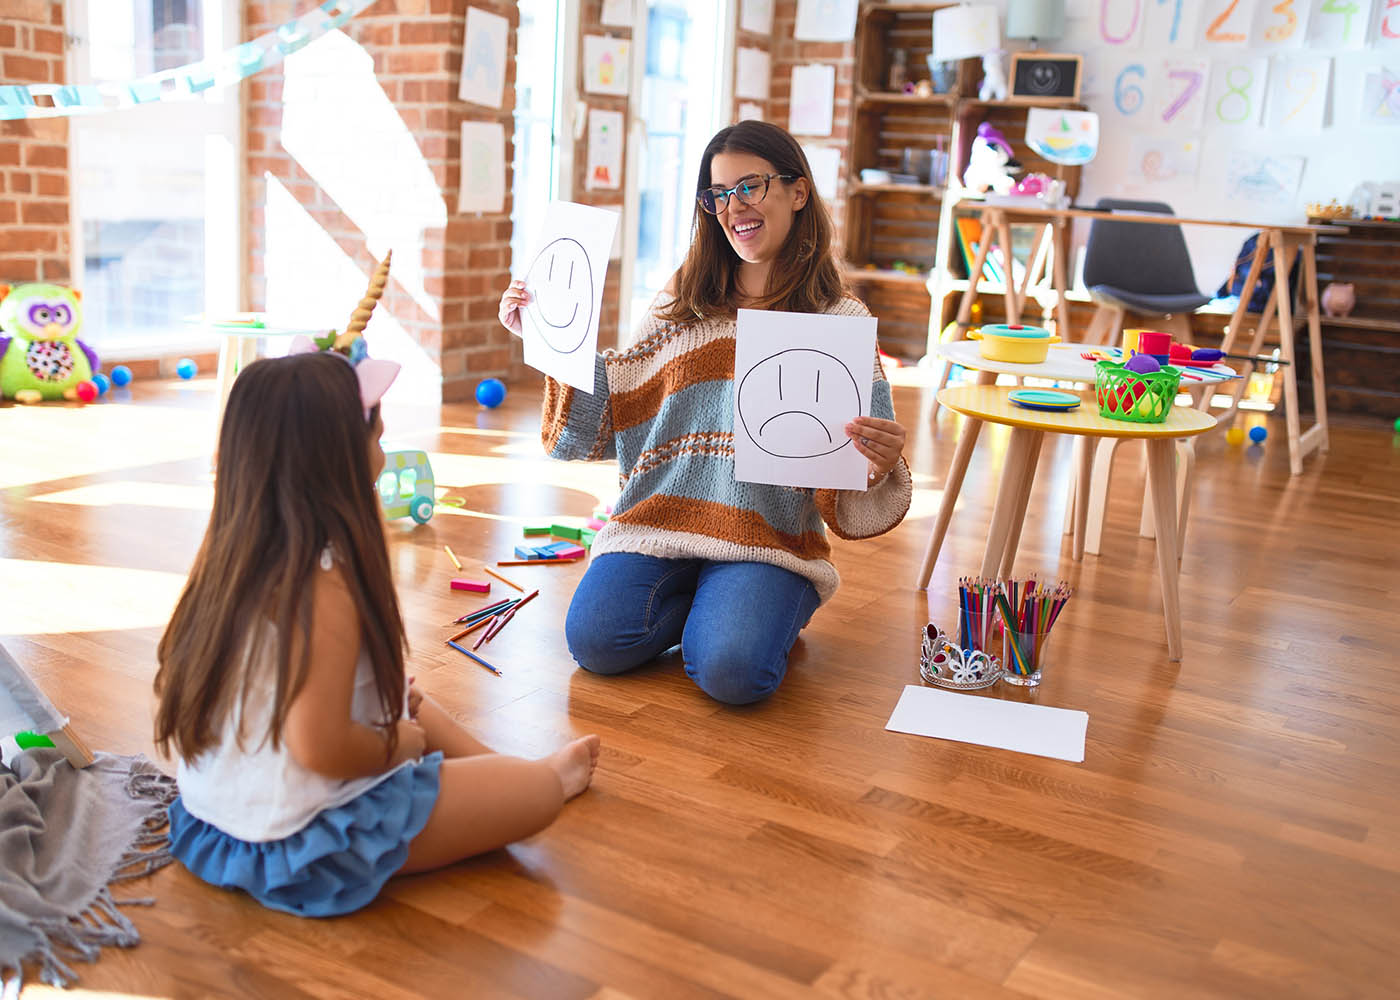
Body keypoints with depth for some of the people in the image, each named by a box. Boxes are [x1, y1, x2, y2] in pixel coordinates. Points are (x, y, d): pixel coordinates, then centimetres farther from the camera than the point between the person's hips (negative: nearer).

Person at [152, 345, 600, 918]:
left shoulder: (228, 554, -3)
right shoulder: (326, 584, -28)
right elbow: (321, 748, -32)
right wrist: (398, 744, -9)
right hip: (306, 841, -9)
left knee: (408, 699, 27)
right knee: (539, 794, 1)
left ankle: (499, 768, 40)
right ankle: (550, 774, 33)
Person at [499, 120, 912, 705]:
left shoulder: (839, 319, 3)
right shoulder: (682, 301, 12)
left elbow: (865, 452, 0)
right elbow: (610, 417, 15)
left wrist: (882, 462, -24)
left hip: (770, 535, -2)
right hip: (659, 518, 3)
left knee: (732, 672, -26)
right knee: (596, 642, -21)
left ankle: (763, 611, 9)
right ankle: (700, 604, 9)